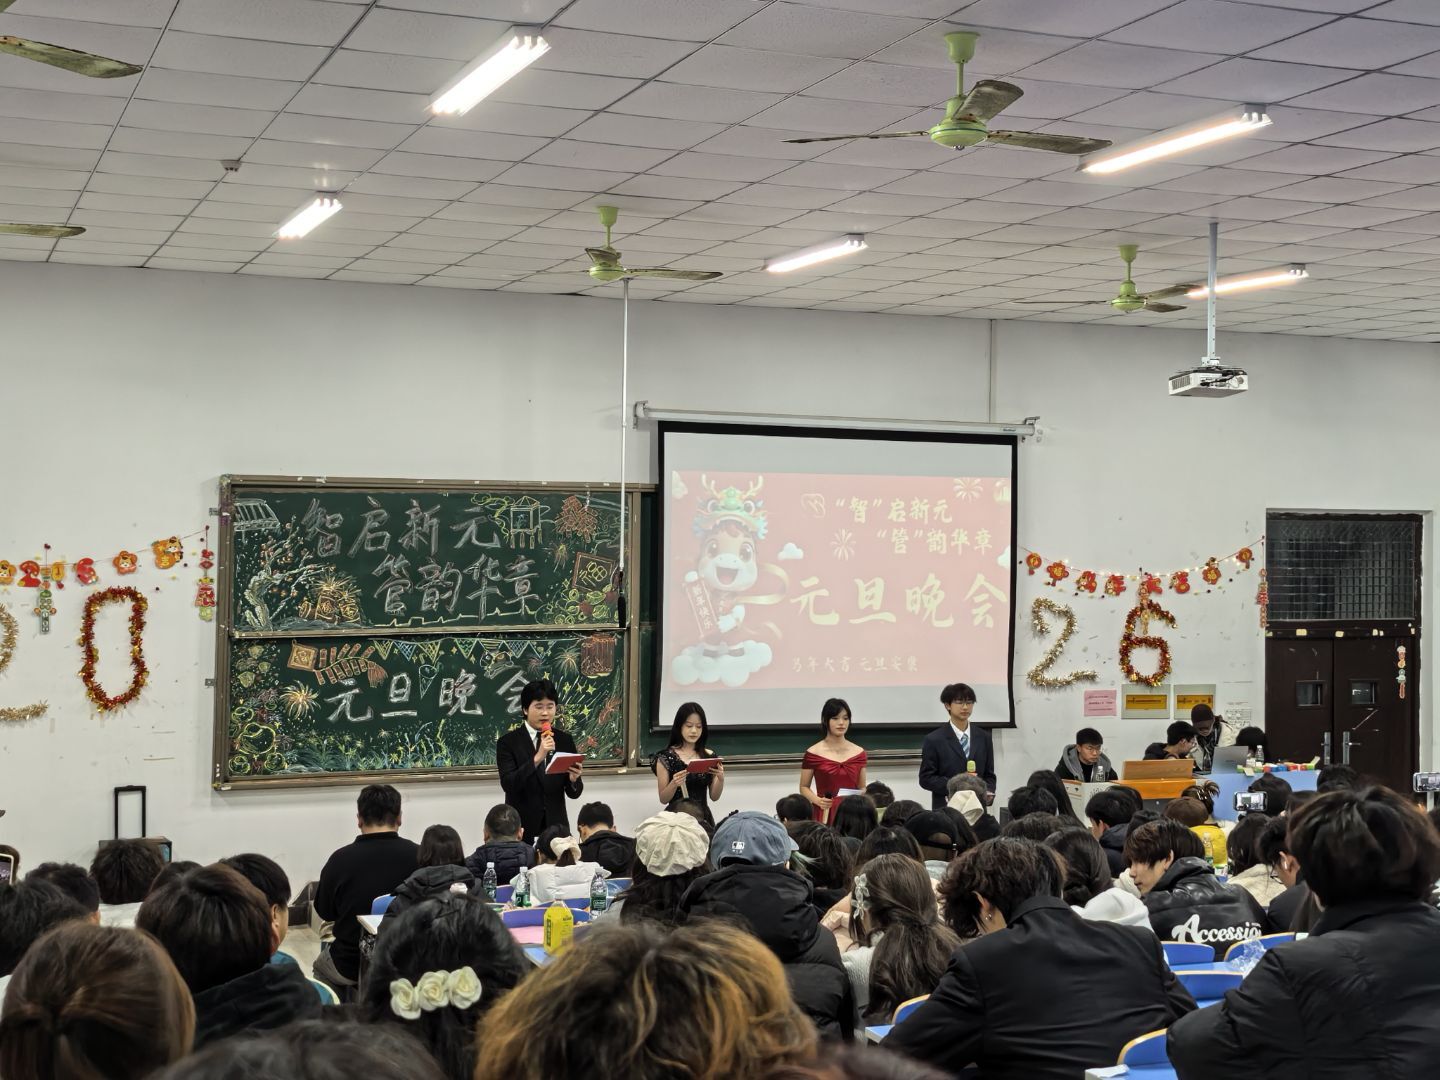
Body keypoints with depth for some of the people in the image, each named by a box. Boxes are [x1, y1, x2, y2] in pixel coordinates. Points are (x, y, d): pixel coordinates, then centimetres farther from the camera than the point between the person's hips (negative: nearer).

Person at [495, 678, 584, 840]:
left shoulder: (565, 740, 5)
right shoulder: (508, 742, -3)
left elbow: (574, 793, 4)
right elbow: (508, 784, -16)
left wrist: (573, 779, -18)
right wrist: (537, 758, -26)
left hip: (556, 826, 2)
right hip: (521, 828, -2)